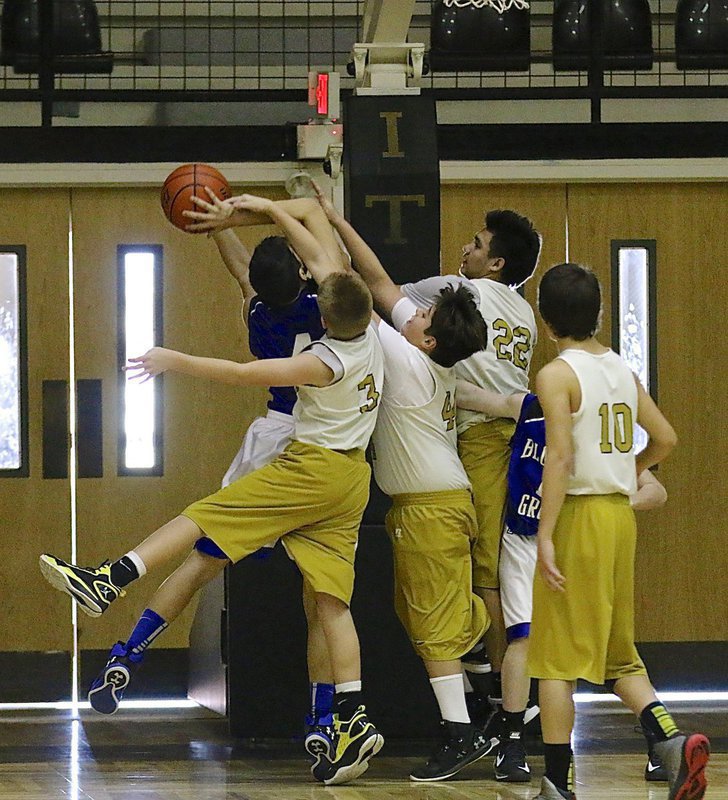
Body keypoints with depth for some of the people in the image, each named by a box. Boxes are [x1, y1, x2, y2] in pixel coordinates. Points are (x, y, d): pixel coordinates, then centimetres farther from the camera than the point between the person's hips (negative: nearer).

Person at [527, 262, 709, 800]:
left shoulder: (557, 376, -10)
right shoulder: (623, 370, 9)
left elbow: (561, 458, -19)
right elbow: (665, 439, 12)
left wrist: (545, 536, -20)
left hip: (579, 513, -7)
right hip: (622, 513, 7)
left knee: (557, 656, 0)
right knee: (618, 651, 16)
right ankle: (671, 739, -5)